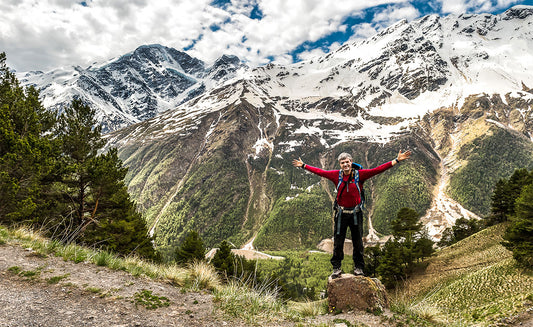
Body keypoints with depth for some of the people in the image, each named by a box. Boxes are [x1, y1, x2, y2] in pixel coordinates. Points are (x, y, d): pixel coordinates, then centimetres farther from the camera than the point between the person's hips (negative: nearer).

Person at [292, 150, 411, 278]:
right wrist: (304, 165, 13)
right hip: (341, 213, 1)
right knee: (338, 242, 6)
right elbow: (320, 172, 8)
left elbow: (377, 170, -8)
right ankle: (336, 268, 18)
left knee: (358, 242, 9)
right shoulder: (336, 175, -2)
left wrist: (397, 160, -12)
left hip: (356, 213, -1)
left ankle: (358, 267, 24)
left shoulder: (359, 174, -6)